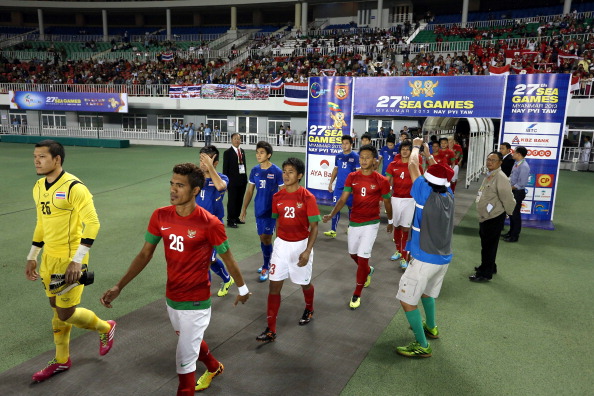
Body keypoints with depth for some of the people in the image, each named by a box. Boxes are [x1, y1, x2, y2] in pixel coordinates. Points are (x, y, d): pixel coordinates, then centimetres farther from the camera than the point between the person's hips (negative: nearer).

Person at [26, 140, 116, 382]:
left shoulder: (74, 187, -19)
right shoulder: (38, 187, 7)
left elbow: (92, 223, -22)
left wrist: (77, 260, -25)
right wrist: (32, 257, 19)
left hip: (70, 260, -8)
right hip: (49, 258, 8)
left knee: (65, 313, -1)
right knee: (56, 309, 17)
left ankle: (106, 328, 26)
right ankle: (61, 360, 33)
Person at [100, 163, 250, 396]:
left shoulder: (209, 224, -23)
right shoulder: (160, 216, -9)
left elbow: (228, 259, -9)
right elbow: (145, 254, 2)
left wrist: (242, 289, 4)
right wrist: (119, 286, -4)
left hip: (195, 303, -6)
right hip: (171, 299, 7)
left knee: (184, 361, 2)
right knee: (191, 342, 30)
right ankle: (214, 367, 61)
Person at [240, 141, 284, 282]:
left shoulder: (277, 171, -11)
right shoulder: (254, 170, 2)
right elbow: (249, 191, 9)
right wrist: (244, 208, 7)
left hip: (271, 210, -4)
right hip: (258, 210, 4)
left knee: (266, 238, -2)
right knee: (263, 238, 12)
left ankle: (265, 268, 12)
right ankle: (268, 262, 30)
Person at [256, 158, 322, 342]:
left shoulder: (307, 197, -14)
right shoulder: (277, 197, -1)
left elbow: (314, 227, -13)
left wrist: (307, 251, -21)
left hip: (301, 245, -3)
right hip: (281, 244, 3)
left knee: (304, 283, 17)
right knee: (274, 285, -1)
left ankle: (309, 310, 49)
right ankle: (271, 330, 8)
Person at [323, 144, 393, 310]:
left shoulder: (381, 181, -10)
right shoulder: (352, 177, -2)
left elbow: (387, 203, 3)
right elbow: (343, 199, -4)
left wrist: (390, 221, 15)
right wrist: (331, 214, -18)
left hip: (371, 224, -4)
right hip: (354, 223, 4)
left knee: (362, 258, -5)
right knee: (353, 254, 19)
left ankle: (357, 294, 14)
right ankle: (368, 271, 53)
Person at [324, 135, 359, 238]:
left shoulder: (355, 156, -6)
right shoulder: (338, 156, 6)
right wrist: (330, 183, 11)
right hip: (338, 186, 3)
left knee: (351, 207, 11)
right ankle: (333, 231, -1)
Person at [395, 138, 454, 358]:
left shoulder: (427, 194, -15)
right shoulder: (449, 196, 2)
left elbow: (412, 165, -8)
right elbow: (440, 173, 20)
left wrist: (416, 146, 9)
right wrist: (428, 153, 22)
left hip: (425, 259, -8)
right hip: (444, 258, 8)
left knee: (406, 299, 2)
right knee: (426, 291, 30)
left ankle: (422, 346, 7)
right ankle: (431, 327, 47)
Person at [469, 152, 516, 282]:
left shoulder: (501, 178, -21)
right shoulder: (489, 176, 10)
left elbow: (507, 198, -20)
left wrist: (509, 212, -7)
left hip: (494, 218, -10)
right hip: (485, 217, 10)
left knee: (489, 245, 0)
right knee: (486, 243, 22)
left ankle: (485, 274, 12)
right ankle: (489, 266, 40)